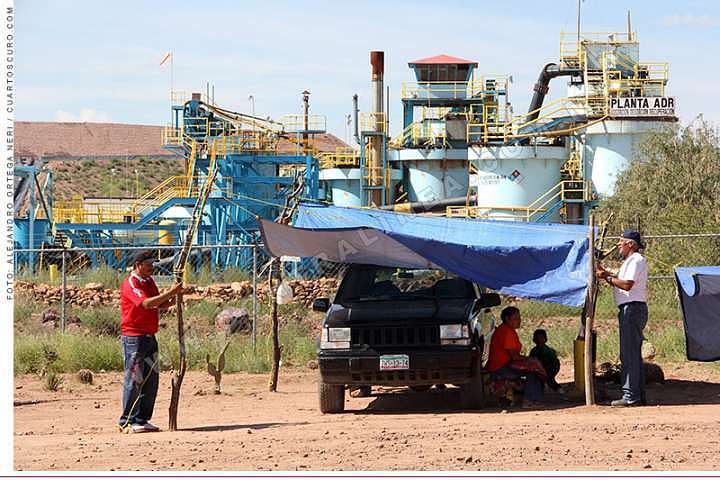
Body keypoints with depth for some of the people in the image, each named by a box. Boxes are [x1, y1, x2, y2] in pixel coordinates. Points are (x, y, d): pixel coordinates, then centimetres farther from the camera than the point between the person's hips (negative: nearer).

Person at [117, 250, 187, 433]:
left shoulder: (149, 281, 16)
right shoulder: (130, 283, -12)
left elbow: (159, 305, 18)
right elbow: (146, 303, -26)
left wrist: (173, 298, -2)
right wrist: (170, 293, -25)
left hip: (150, 336, 9)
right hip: (133, 337, -9)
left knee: (151, 379, 9)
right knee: (134, 380, -7)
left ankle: (142, 420, 16)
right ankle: (127, 422, -3)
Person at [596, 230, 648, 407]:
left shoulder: (636, 260, -11)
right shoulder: (629, 261, 22)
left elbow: (627, 285, -21)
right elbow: (621, 283, 19)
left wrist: (607, 277, -14)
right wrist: (607, 274, 10)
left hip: (633, 308, -11)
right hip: (628, 309, 11)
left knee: (629, 354, -12)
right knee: (634, 354, 13)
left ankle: (630, 396, -13)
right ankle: (639, 395, 17)